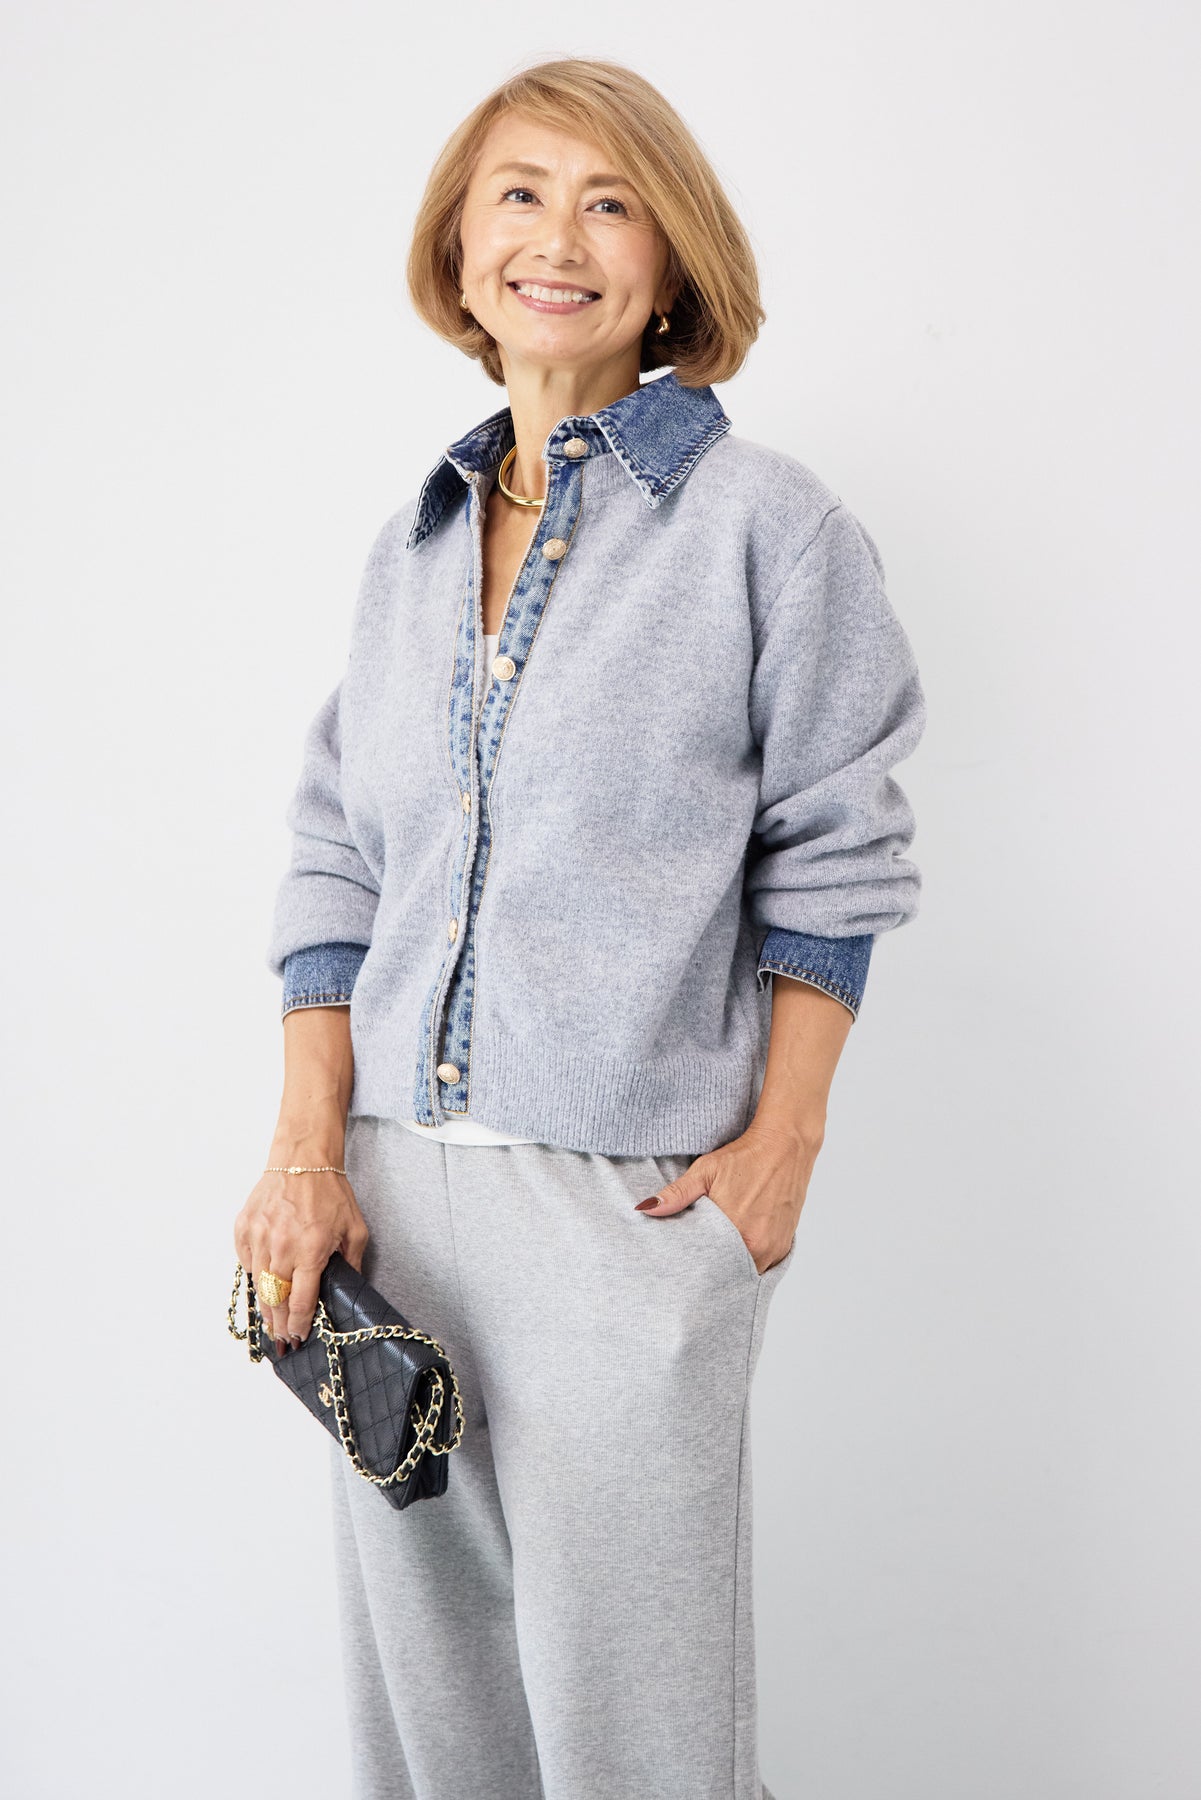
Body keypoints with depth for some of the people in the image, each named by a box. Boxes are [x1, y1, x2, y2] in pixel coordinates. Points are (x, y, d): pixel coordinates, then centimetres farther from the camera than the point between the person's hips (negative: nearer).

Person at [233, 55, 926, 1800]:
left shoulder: (767, 523, -2)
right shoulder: (413, 542, 12)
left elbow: (833, 859, -1)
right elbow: (337, 859, 10)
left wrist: (782, 1142, -7)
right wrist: (308, 1148, 1)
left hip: (636, 1196, -4)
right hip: (394, 1182, 5)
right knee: (419, 1652, 13)